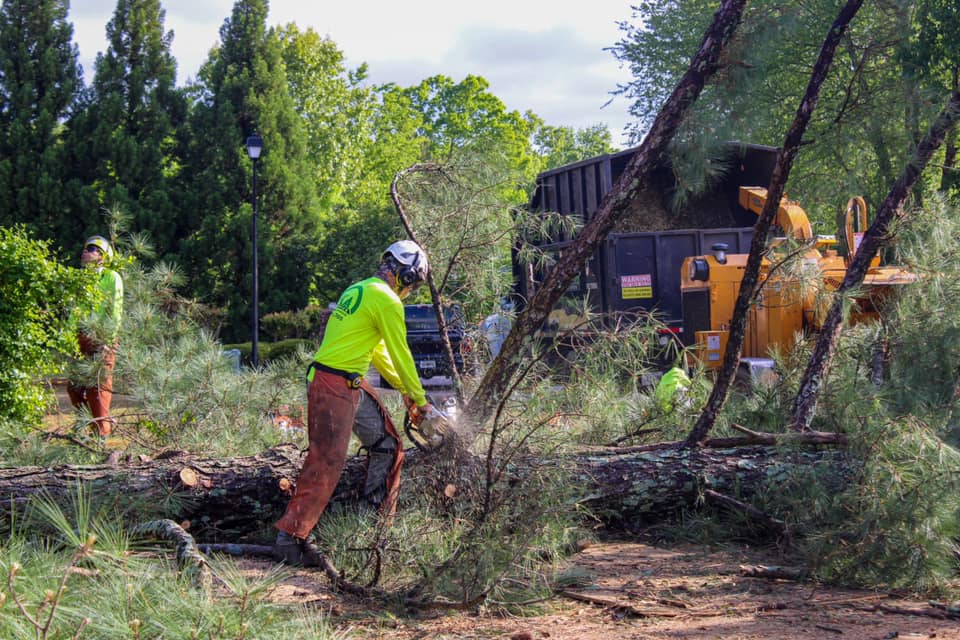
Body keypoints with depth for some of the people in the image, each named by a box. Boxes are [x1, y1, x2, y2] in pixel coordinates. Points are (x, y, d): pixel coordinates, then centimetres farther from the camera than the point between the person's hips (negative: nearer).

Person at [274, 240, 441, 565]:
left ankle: (379, 517, 23)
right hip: (335, 385, -10)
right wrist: (420, 400, 3)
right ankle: (290, 536, -10)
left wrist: (404, 388, 28)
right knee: (326, 462, -11)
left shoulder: (359, 290, 18)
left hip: (353, 385, 10)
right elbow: (401, 355, -8)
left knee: (387, 444, 15)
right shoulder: (386, 300, -12)